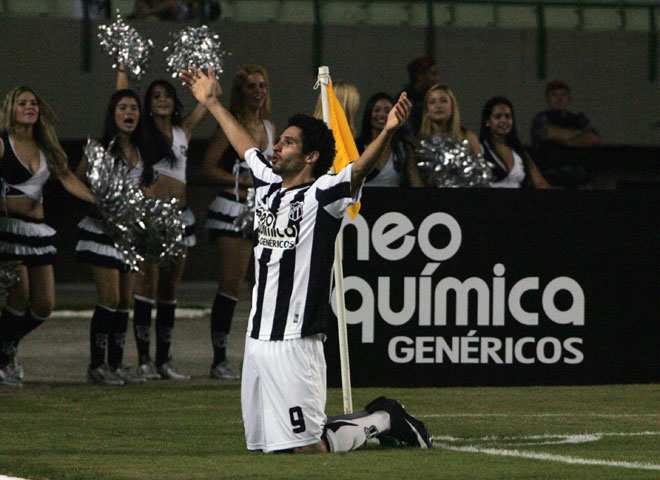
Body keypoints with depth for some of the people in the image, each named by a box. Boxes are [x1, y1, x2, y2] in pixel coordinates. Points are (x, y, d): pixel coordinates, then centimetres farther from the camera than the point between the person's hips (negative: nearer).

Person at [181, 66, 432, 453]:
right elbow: (247, 146, 32)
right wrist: (213, 103, 42)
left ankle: (383, 420, 17)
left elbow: (359, 169, -25)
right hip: (257, 340, 8)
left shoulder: (321, 196, -7)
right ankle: (376, 420, 28)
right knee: (263, 443, 12)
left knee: (308, 447, -10)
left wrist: (388, 132, -42)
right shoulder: (269, 187, 14)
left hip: (295, 344, -8)